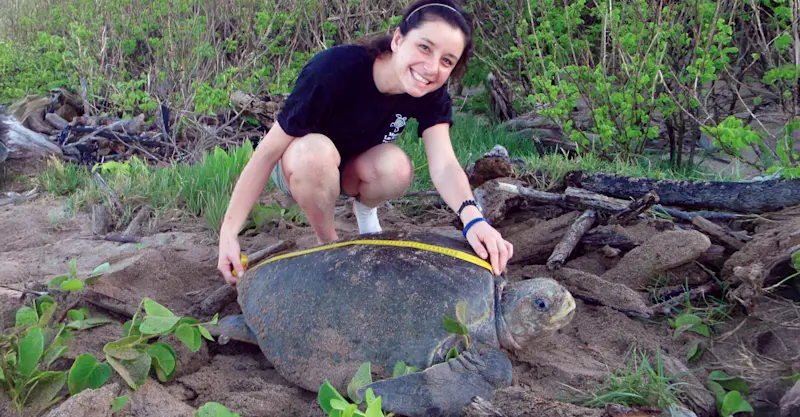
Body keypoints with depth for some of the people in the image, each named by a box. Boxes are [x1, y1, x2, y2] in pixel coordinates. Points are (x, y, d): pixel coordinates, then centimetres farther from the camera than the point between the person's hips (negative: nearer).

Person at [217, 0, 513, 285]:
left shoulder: (431, 93, -20)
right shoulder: (335, 70, -34)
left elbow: (444, 165, -31)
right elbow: (268, 150, -30)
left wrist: (473, 218, -53)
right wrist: (229, 231, -32)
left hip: (354, 168, 3)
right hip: (298, 164, -3)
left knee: (397, 168, -31)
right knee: (316, 150, -39)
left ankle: (364, 211, 5)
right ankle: (327, 245, -11)